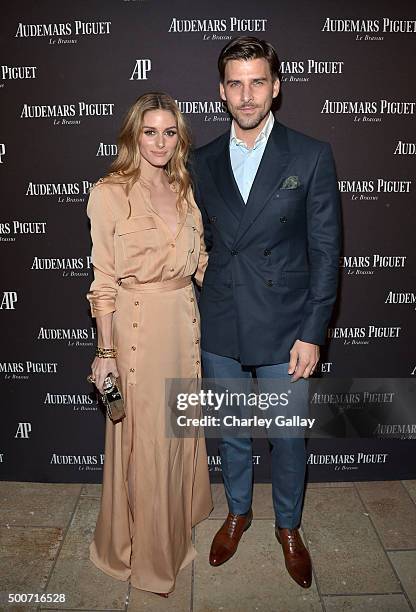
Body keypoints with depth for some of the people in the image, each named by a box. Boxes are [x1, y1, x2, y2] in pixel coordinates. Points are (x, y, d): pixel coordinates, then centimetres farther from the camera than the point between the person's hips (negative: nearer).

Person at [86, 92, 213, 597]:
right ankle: (141, 546, 32)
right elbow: (103, 279, -9)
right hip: (137, 324, -5)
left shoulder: (184, 190, 9)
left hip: (185, 322, 6)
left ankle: (177, 526, 45)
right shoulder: (109, 193, -8)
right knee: (141, 438, 7)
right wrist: (105, 351, -12)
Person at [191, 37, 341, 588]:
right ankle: (238, 512, 45)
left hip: (284, 333, -2)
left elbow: (326, 251, -6)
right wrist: (198, 317, 5)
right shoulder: (203, 162, 5)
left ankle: (288, 525, 41)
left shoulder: (311, 157, -5)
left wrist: (312, 333, -10)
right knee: (231, 433, 19)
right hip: (219, 333, 3)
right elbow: (203, 244, 9)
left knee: (288, 439, 14)